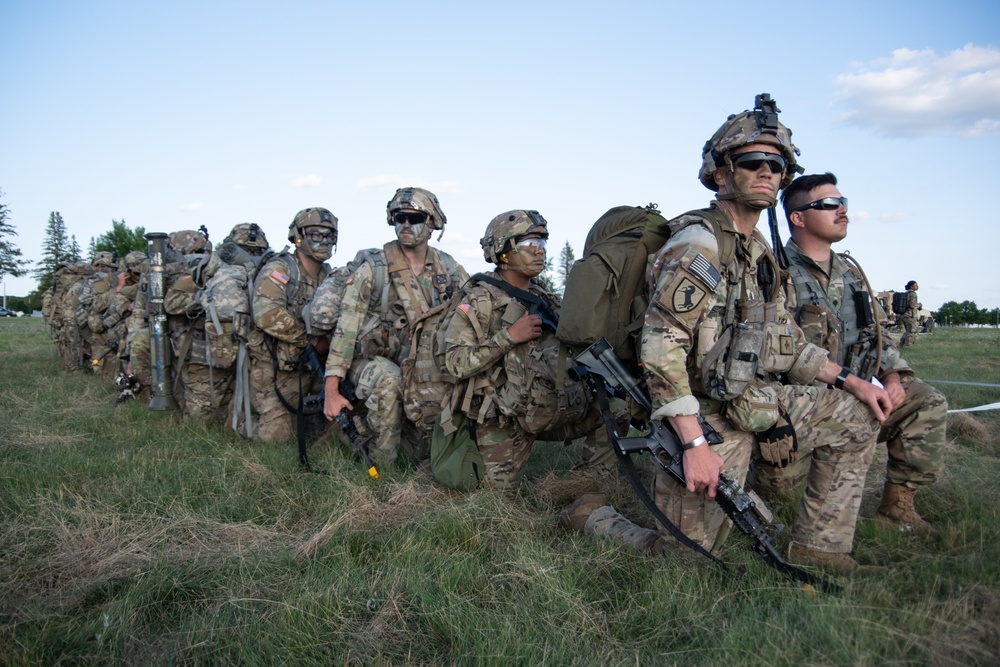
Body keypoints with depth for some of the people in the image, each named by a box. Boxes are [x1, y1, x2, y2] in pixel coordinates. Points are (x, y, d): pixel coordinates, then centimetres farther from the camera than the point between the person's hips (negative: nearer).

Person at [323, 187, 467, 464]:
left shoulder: (448, 267, 1)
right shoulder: (373, 269, -12)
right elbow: (346, 327, -16)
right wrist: (332, 390, -21)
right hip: (374, 361, -3)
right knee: (389, 381, -36)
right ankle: (381, 463, -18)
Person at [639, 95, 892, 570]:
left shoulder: (759, 253, 14)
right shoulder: (697, 244, -17)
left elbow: (783, 340, 23)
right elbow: (661, 348, -26)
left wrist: (848, 380, 13)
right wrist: (695, 444, -30)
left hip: (755, 402, 9)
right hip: (706, 416, -9)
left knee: (858, 417, 12)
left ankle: (818, 547, 17)